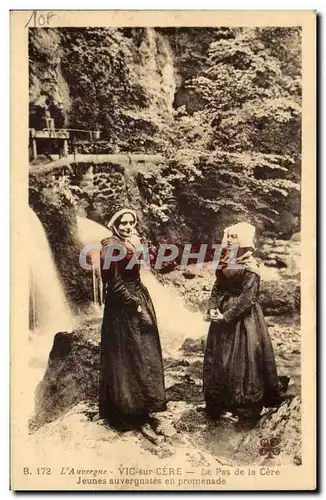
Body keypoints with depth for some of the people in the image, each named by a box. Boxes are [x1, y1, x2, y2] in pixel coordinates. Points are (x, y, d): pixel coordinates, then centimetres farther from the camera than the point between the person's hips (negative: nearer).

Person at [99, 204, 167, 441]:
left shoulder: (129, 244, 13)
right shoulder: (111, 247, -15)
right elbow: (115, 284, -19)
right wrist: (137, 306, -18)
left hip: (138, 304, 10)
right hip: (123, 309, -10)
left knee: (142, 357, 13)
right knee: (129, 360, -4)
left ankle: (141, 411, 23)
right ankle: (136, 415, 4)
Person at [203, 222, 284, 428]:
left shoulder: (250, 268, -14)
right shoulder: (225, 263, 8)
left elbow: (247, 298, -19)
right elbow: (217, 288, 11)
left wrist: (226, 316, -18)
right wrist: (213, 308, -6)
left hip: (243, 319, -7)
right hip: (223, 316, 8)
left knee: (243, 363, -2)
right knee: (218, 360, 13)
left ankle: (248, 412, 10)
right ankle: (218, 405, 28)